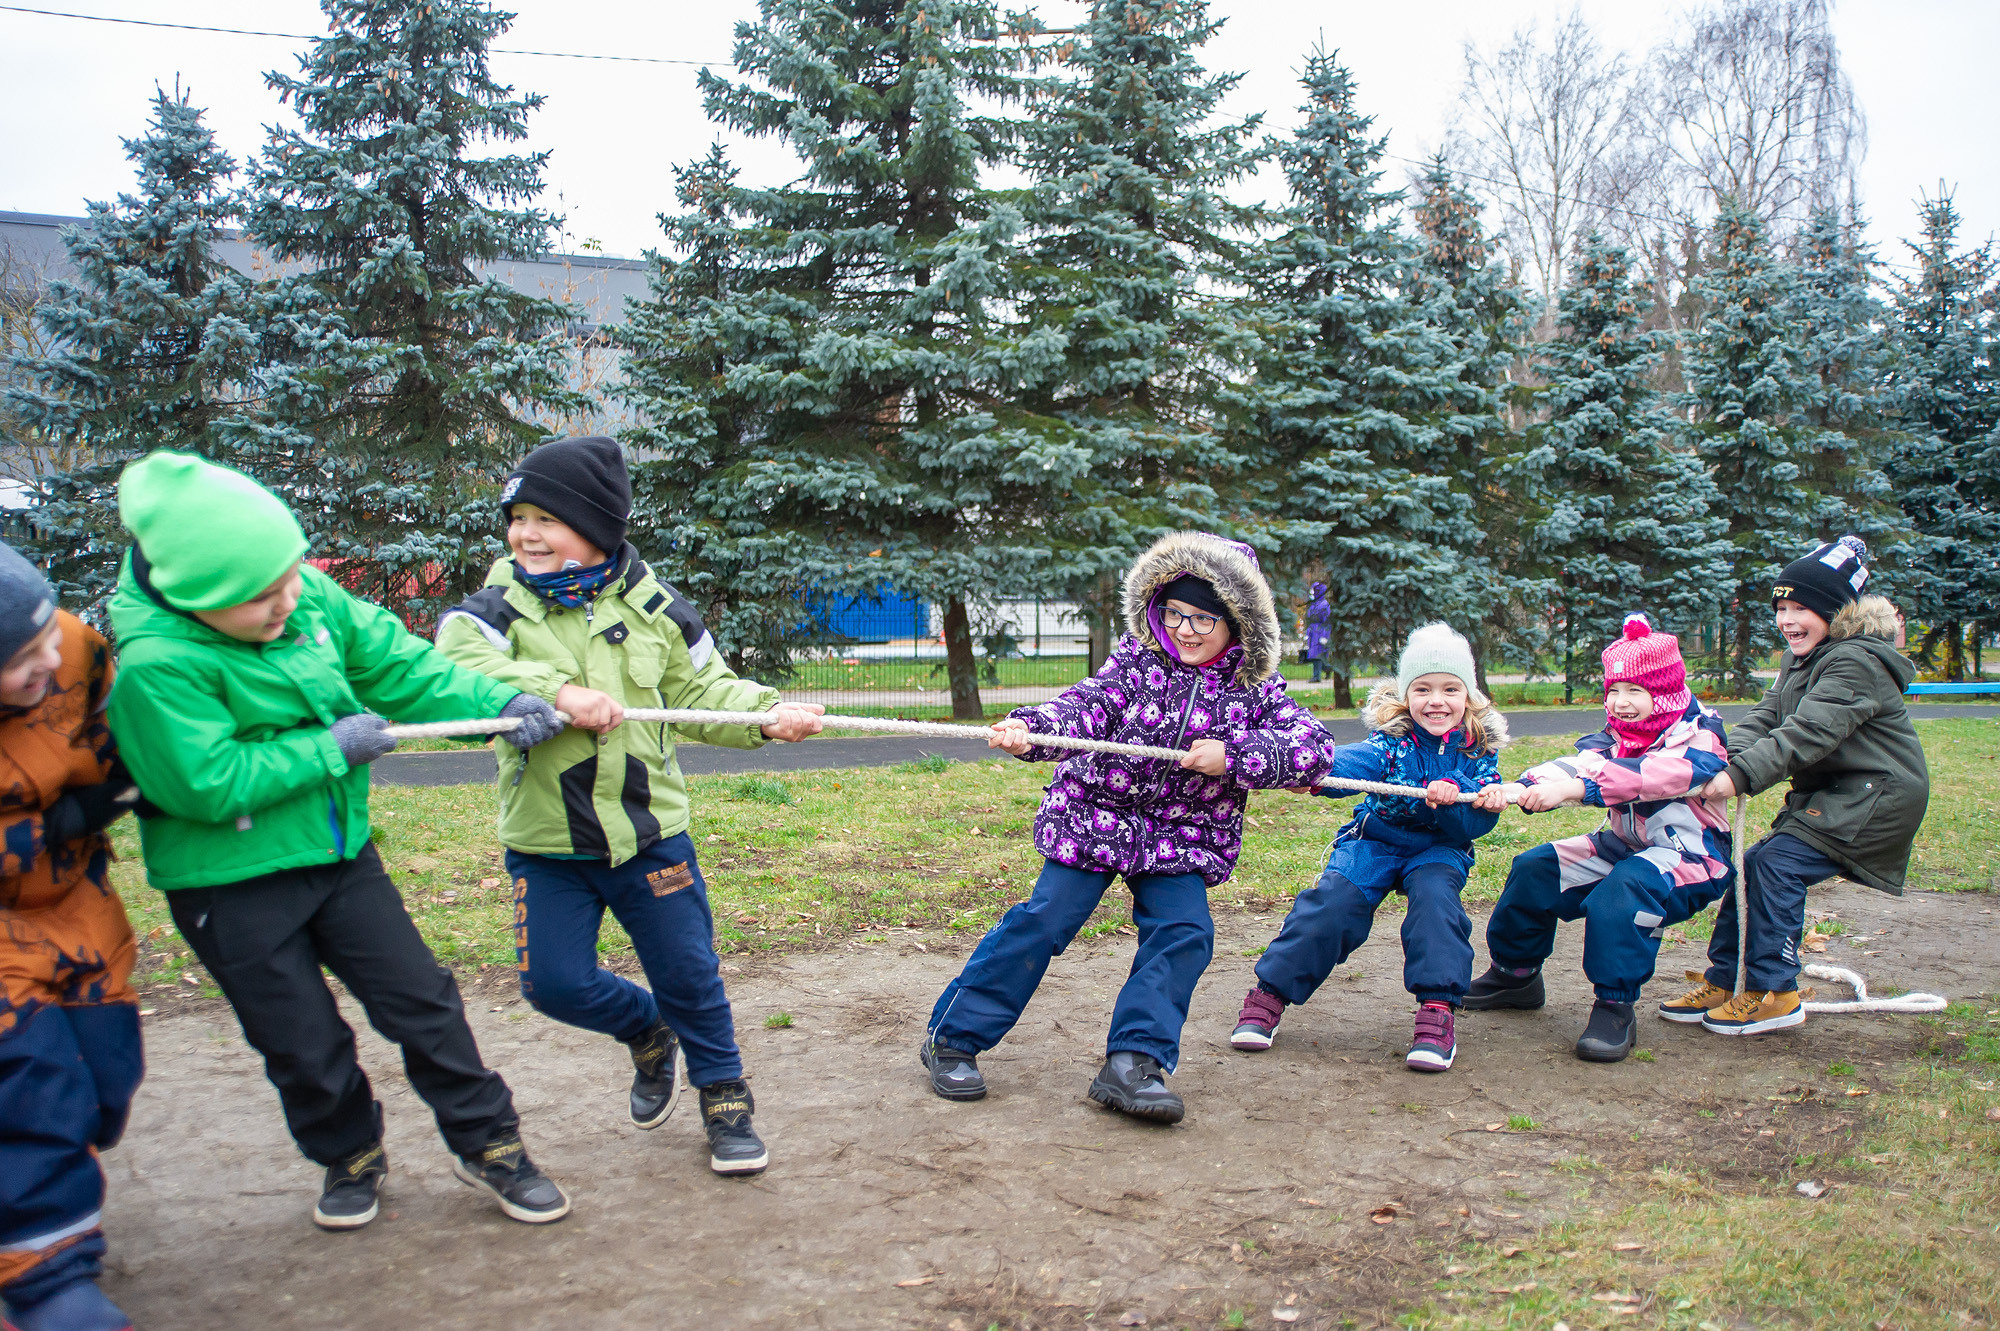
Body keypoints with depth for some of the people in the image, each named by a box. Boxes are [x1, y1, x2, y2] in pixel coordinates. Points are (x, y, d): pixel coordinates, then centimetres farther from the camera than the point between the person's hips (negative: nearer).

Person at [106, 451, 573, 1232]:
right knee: (305, 1046, 7)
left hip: (338, 851, 5)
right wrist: (332, 747, -21)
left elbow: (400, 665, -1)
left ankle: (488, 1146, 23)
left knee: (420, 998, 8)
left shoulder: (309, 596, -7)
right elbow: (211, 785, -26)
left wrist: (497, 702, -15)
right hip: (231, 885, -5)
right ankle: (350, 1157, 35)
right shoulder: (155, 664, -25)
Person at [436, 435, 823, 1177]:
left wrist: (766, 714, -11)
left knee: (688, 972, 7)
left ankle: (725, 1100, 28)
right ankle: (650, 1036, 32)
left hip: (648, 831, 0)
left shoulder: (653, 607, 0)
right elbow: (455, 667, -25)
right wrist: (557, 690, -37)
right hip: (546, 843, 0)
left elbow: (703, 693, 7)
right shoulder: (498, 608, -5)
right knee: (556, 984, 1)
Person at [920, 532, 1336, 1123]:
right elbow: (1087, 706, -21)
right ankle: (952, 1037, 6)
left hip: (1181, 840, 3)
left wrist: (1233, 757, -30)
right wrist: (1029, 729, -41)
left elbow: (1314, 747, -16)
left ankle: (1132, 1064, -6)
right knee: (1044, 922, -6)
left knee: (1185, 933, -14)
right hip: (1094, 817, -2)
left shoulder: (1256, 692, -4)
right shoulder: (1135, 660, -6)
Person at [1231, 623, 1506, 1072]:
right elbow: (1355, 761, -35)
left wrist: (1451, 800, -36)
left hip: (1439, 849, 1)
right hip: (1375, 838, -1)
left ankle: (1438, 1011, -26)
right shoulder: (1392, 738, -13)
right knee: (1333, 902, -22)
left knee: (1435, 895, -30)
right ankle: (1269, 993, -10)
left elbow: (1478, 823, -13)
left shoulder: (1479, 751, -7)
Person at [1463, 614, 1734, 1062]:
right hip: (1626, 847, 8)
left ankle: (1614, 1008, -27)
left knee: (1627, 886, -37)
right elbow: (1579, 766, -17)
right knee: (1535, 868, -4)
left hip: (1692, 856, -8)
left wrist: (1574, 788, -48)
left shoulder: (1698, 736, -17)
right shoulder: (1617, 736, 3)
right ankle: (1515, 974, 15)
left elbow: (1653, 775, -37)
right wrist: (1521, 788, -38)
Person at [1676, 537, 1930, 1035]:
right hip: (1830, 793, 9)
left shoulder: (1856, 662, -19)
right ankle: (1721, 983, 9)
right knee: (1748, 865, 1)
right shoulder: (1800, 659, 12)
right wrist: (1728, 759, -18)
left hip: (1875, 796, -9)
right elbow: (1766, 718, 1)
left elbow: (1807, 733, -31)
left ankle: (1773, 993, -11)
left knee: (1776, 863, -20)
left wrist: (1742, 776, -40)